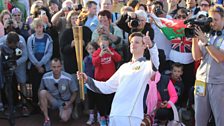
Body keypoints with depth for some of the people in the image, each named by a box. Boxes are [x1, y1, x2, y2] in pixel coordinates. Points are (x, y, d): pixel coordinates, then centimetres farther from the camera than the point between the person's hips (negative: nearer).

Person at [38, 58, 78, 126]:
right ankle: (47, 118, -17)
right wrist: (41, 102, -12)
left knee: (64, 118, -29)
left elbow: (74, 93, -6)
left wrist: (69, 103, -19)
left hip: (65, 102, -2)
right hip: (52, 101, 2)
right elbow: (40, 91, 2)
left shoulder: (69, 78, -20)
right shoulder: (45, 77, -15)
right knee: (43, 92, -28)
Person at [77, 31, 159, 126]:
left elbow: (155, 67, -26)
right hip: (115, 114, 7)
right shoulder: (124, 67, 21)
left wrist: (151, 46, -43)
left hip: (131, 115, -7)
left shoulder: (146, 65, 0)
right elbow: (108, 87, 22)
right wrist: (87, 80, 11)